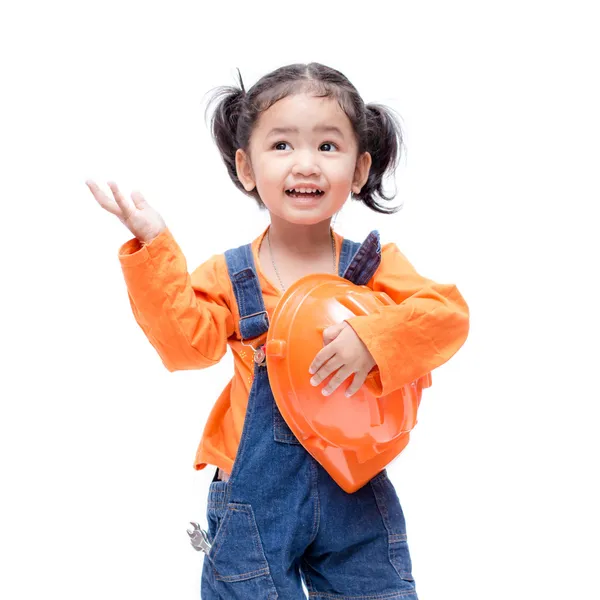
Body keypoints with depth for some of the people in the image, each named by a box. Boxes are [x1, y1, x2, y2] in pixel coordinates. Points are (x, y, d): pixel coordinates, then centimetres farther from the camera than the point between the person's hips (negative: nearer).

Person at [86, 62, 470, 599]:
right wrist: (154, 248, -21)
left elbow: (448, 313, -12)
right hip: (258, 497, -1)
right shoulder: (228, 276, -3)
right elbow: (186, 341, -17)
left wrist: (371, 339, -28)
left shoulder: (373, 265, -2)